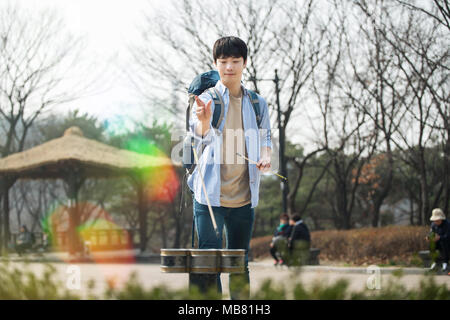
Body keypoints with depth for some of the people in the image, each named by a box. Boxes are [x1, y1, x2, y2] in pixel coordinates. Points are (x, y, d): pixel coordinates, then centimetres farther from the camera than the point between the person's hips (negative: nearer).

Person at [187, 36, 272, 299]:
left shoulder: (258, 103, 10)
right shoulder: (206, 99, -3)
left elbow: (265, 139, 19)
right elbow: (200, 134, -19)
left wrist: (265, 157, -3)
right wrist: (203, 122, -43)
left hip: (244, 198, 4)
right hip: (210, 194, -4)